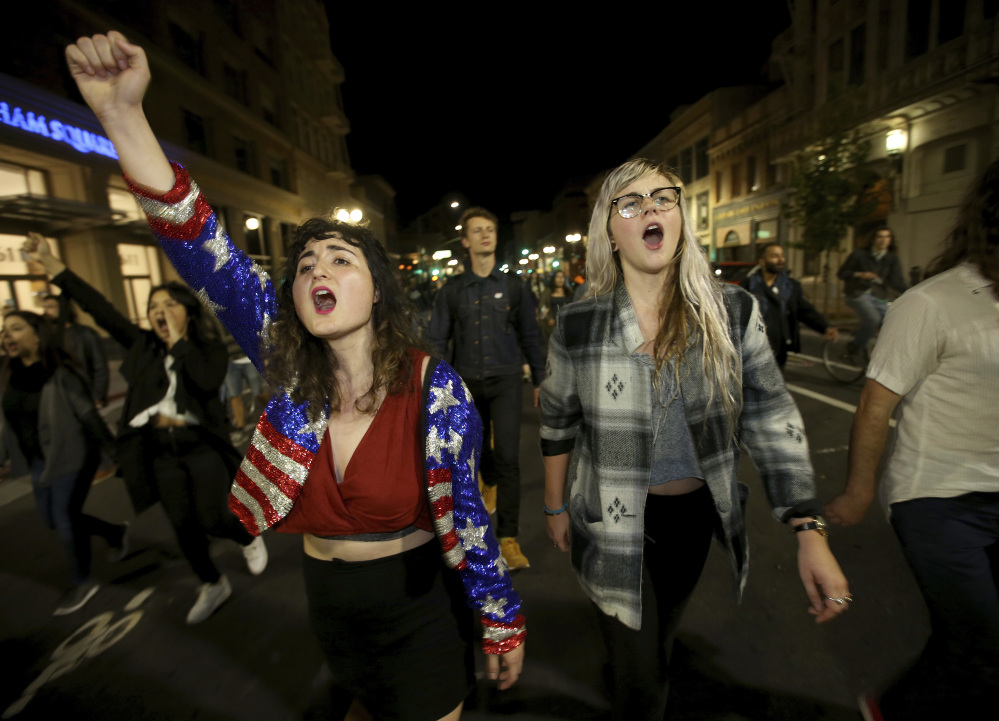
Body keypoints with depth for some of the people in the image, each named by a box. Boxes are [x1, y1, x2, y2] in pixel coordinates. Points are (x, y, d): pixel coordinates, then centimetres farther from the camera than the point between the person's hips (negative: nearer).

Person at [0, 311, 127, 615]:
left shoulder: (61, 373, -19)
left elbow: (89, 415, -16)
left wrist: (114, 450, -13)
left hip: (72, 456, -7)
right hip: (40, 461, 7)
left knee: (65, 518, 2)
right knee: (53, 518, 16)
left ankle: (83, 582, 23)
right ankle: (116, 533, 38)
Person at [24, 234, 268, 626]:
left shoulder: (211, 348, -5)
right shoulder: (144, 345, 5)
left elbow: (208, 381, -24)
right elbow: (100, 309, -1)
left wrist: (178, 342, -17)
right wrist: (51, 263, -8)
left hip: (202, 446, -4)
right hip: (161, 452, 4)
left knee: (211, 519, -3)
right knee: (183, 526, 10)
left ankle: (249, 538, 32)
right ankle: (212, 585, 31)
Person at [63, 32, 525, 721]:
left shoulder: (436, 390, -22)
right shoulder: (289, 370, -12)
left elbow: (465, 516, -15)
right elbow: (209, 259, -21)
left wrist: (505, 625, -5)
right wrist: (123, 114, -30)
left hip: (419, 605, -4)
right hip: (329, 603, 4)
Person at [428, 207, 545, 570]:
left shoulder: (514, 287, 3)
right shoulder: (452, 291, 3)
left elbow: (530, 336, 7)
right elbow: (437, 340, 3)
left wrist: (540, 379, 8)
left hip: (505, 381, -1)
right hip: (467, 383, 2)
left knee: (508, 457, -10)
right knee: (478, 449, 19)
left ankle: (509, 539, 1)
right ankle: (491, 484, 53)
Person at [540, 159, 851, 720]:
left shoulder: (734, 312, -9)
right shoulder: (577, 326, -13)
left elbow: (774, 420, -6)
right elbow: (558, 423, -2)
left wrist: (810, 530, -12)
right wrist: (555, 508, 6)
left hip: (697, 514, 3)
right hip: (613, 523, -2)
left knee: (661, 641, 27)